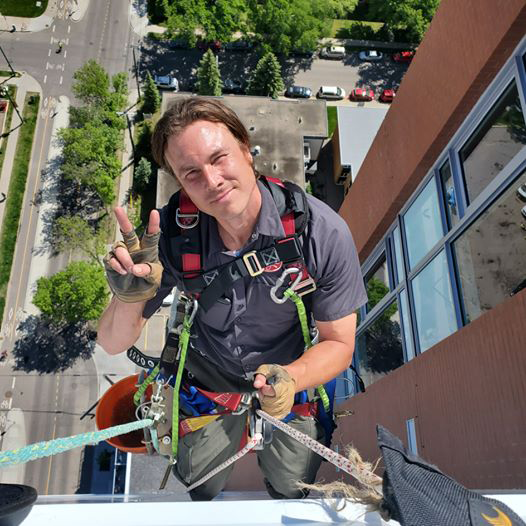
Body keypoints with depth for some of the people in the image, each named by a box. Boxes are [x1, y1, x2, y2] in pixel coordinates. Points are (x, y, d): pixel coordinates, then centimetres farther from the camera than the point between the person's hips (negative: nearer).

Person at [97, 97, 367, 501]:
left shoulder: (324, 233, -32)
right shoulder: (170, 232, -28)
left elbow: (339, 344, -19)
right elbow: (114, 344, -20)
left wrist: (291, 377, -40)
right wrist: (129, 299, -43)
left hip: (293, 370, 0)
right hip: (208, 374, 1)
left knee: (293, 490, 15)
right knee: (199, 487, 15)